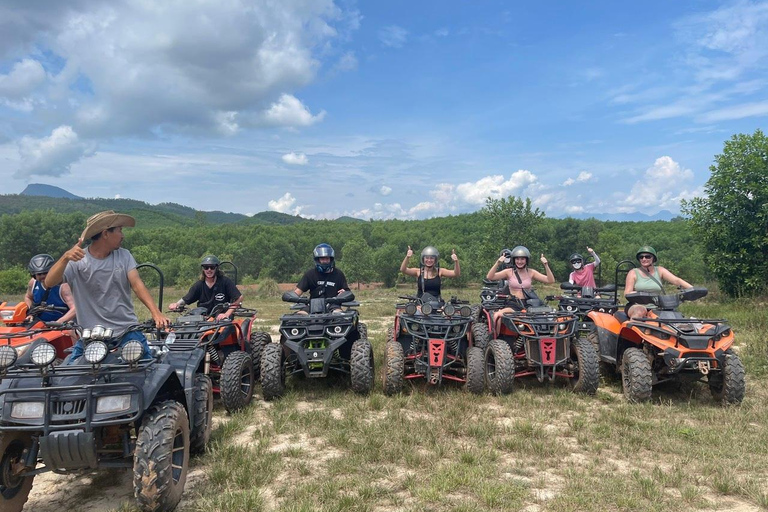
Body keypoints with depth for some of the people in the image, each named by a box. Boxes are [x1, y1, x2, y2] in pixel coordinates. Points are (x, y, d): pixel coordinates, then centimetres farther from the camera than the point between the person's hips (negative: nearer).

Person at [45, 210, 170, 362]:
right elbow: (49, 283, -13)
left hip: (127, 331, 2)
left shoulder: (124, 256, 7)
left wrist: (156, 312, -20)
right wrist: (65, 258, -31)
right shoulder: (77, 261, -2)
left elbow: (137, 284, -5)